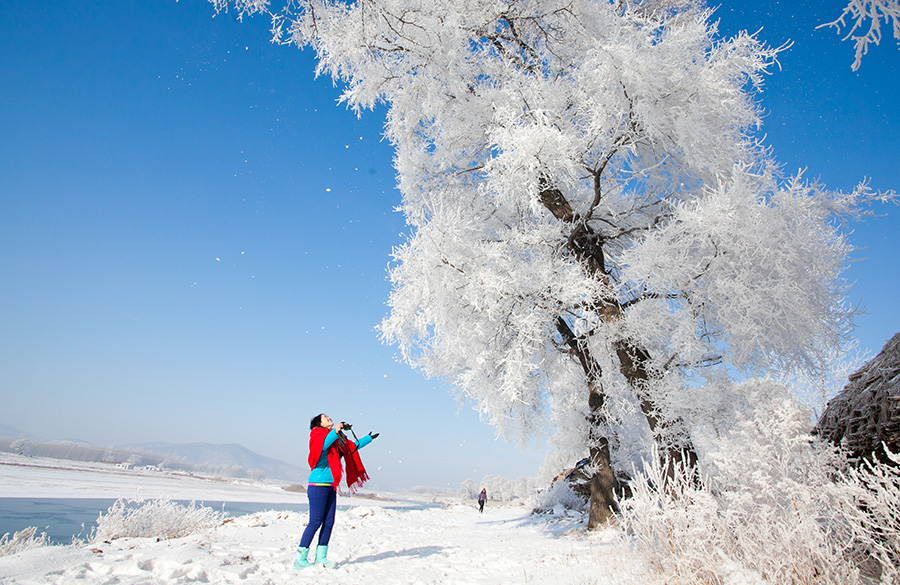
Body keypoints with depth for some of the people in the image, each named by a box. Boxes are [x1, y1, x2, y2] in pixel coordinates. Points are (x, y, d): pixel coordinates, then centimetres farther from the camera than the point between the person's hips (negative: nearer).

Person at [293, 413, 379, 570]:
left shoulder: (337, 440, 16)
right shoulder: (317, 435, -4)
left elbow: (353, 445, 30)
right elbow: (321, 446, -26)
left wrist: (369, 438, 38)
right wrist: (335, 432, -33)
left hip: (331, 486, 8)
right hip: (318, 485, -8)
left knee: (329, 522, 6)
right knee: (315, 522, -9)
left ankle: (320, 557, 14)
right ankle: (300, 559, 0)